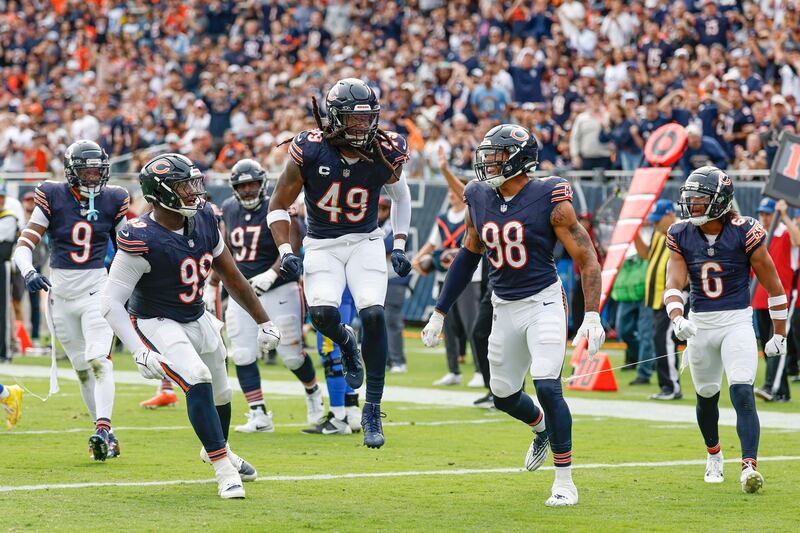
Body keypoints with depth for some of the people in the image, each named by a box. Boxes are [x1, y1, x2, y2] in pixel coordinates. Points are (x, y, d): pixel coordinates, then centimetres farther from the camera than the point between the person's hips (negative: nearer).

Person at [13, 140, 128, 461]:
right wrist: (28, 271, -26)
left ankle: (103, 428, -28)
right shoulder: (52, 198, -4)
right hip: (61, 294, 1)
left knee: (99, 361, -19)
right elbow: (25, 244, -7)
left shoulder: (112, 200, 1)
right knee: (82, 370, 7)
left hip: (97, 290, -1)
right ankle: (107, 435, 14)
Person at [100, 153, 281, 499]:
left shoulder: (204, 220, -8)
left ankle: (217, 449, 51)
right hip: (156, 324, -7)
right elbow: (111, 302, -25)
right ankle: (224, 470, -17)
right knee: (198, 382, -26)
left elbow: (231, 277, 5)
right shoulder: (142, 240, -28)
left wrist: (263, 322, 8)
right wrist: (140, 353, -35)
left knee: (220, 393, 20)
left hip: (197, 319, 7)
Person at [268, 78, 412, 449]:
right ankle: (346, 342, 16)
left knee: (373, 316, -18)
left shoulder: (385, 153, -10)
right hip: (321, 246, -1)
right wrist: (286, 252, -16)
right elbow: (278, 206, -4)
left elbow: (401, 196, 13)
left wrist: (399, 247, 6)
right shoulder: (310, 151, -16)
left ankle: (373, 411, -6)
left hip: (366, 241, 1)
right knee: (323, 314, -25)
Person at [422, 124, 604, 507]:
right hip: (504, 308, 6)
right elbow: (468, 255, 16)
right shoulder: (480, 199, 2)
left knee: (547, 387, -17)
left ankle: (564, 481, -5)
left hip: (543, 303, -6)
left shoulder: (548, 199, -15)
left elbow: (587, 259, -12)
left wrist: (592, 316, -22)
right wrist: (439, 314, 18)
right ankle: (542, 429, 47)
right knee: (504, 395, 12)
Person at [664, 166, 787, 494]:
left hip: (737, 322, -4)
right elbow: (674, 284, -6)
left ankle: (749, 465, -25)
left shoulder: (744, 233, -11)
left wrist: (780, 335, 3)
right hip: (700, 325, 4)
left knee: (742, 393, -19)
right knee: (706, 395, 17)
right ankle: (714, 455, 41)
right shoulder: (681, 235, -1)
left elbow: (773, 286, -2)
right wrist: (677, 319, -27)